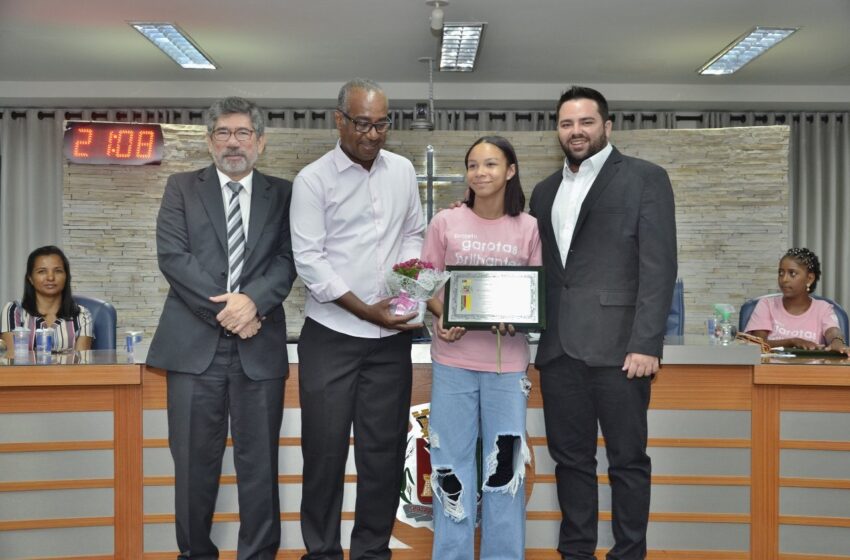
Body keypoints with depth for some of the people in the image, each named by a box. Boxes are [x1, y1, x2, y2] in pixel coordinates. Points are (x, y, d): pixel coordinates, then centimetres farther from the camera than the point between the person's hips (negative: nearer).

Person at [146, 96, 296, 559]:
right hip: (195, 343, 0)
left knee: (259, 462, 4)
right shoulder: (182, 188, 10)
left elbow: (287, 258, 1)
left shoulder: (282, 195, 12)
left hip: (259, 345, 0)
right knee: (194, 461, 5)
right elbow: (172, 255, -2)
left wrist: (252, 300, -17)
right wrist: (225, 311, -10)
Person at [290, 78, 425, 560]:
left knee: (385, 448, 8)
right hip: (331, 335, -3)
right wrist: (367, 311, -15)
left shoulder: (403, 171, 8)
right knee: (325, 448, 3)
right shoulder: (314, 179, -6)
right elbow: (309, 260, -11)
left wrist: (410, 266, -5)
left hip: (392, 337, 4)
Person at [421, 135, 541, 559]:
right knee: (451, 459, 7)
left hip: (507, 359, 0)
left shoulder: (528, 228, 2)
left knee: (505, 460, 8)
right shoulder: (445, 222, 1)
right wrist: (442, 316, -14)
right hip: (453, 357, 0)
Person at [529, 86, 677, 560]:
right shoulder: (546, 191, 18)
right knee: (570, 457, 11)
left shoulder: (645, 178, 1)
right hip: (558, 347, 5)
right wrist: (530, 335, 9)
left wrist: (646, 343, -15)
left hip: (617, 344, -5)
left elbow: (659, 266, -7)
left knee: (627, 459, 3)